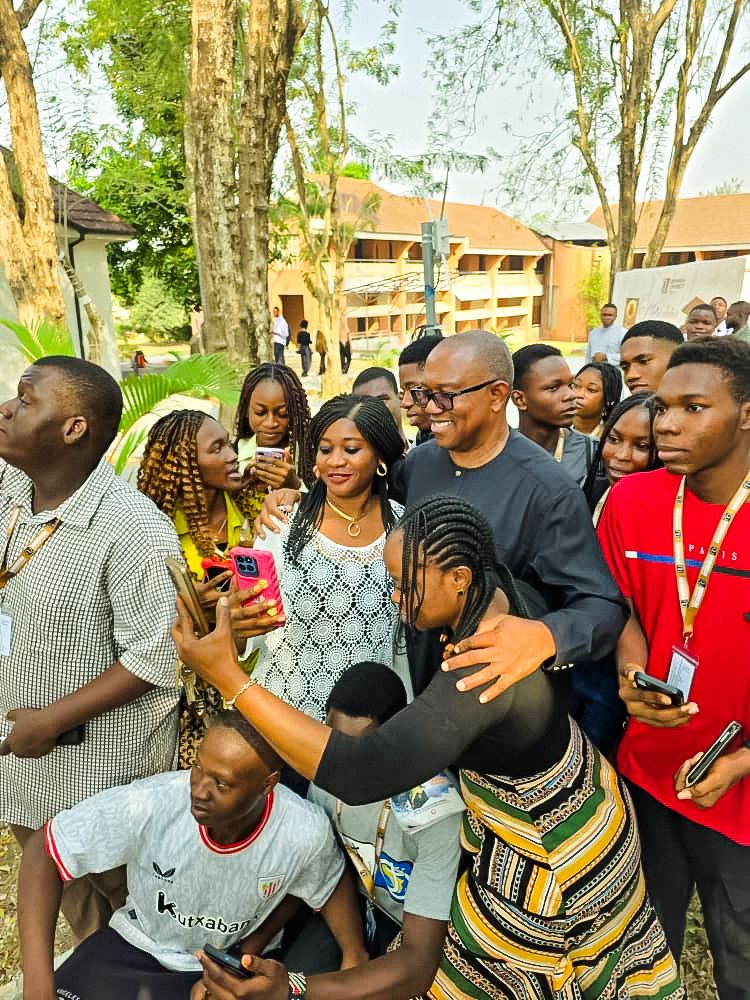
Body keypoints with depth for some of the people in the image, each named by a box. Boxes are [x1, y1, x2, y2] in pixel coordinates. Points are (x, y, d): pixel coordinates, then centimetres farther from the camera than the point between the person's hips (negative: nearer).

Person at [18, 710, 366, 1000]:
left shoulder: (306, 832, -29)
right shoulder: (148, 804, -34)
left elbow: (333, 886, -5)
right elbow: (43, 852, -22)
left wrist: (354, 955, -17)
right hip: (138, 943, 0)